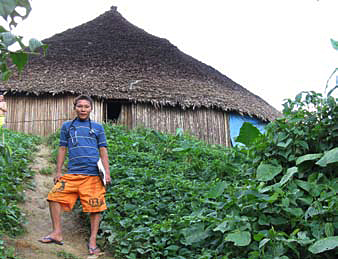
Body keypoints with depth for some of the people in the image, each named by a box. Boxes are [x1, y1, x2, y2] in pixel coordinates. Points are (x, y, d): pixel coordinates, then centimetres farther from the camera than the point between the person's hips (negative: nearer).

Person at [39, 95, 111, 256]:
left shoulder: (97, 127, 12)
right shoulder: (67, 126, 15)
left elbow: (103, 151, 10)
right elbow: (62, 149, 16)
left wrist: (107, 173, 1)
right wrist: (58, 171, 10)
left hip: (93, 174, -2)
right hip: (72, 173, 2)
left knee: (95, 207, -1)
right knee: (54, 197, -7)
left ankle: (92, 240, 11)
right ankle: (57, 233, 5)